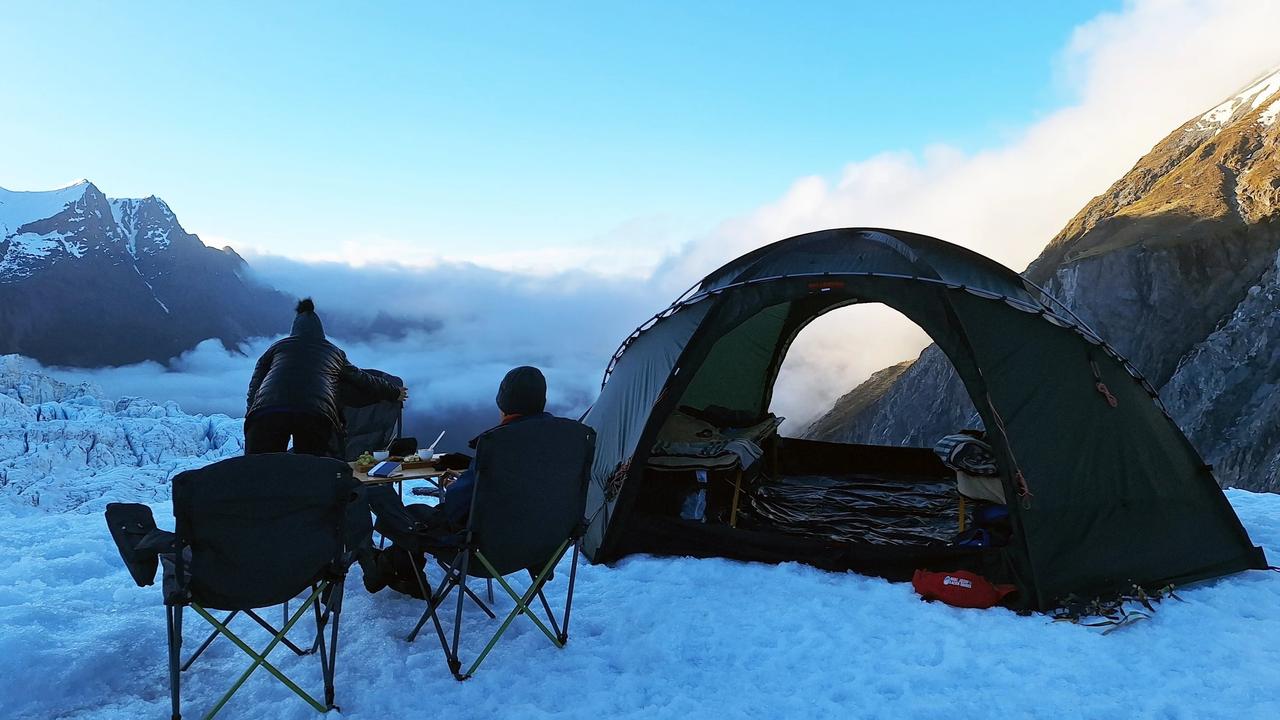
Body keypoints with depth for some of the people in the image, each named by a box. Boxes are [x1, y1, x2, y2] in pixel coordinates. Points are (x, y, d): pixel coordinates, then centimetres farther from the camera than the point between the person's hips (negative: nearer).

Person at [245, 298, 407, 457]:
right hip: (317, 414, 0)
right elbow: (363, 380, 40)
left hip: (267, 411, 0)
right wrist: (395, 393, 53)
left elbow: (254, 387, 23)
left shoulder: (277, 347, 29)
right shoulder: (335, 352, 30)